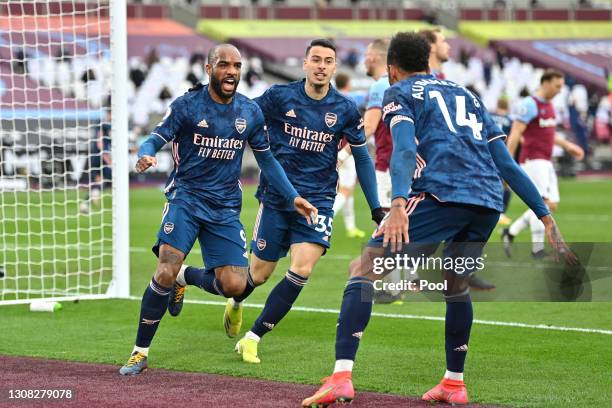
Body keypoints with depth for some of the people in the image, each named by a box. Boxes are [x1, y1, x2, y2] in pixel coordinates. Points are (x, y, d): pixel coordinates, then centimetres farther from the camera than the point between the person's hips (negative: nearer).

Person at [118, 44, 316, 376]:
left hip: (225, 207, 3)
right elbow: (155, 139, -8)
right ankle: (140, 352, -8)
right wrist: (145, 156, -32)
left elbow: (266, 159, 16)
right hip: (186, 196, -3)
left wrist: (292, 197, 9)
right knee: (166, 271, -22)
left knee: (235, 285, -9)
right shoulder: (187, 105, -5)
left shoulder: (250, 111, 6)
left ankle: (189, 278, 25)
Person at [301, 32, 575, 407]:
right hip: (490, 202, 6)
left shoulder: (399, 94, 13)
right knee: (457, 285, 29)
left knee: (364, 271, -3)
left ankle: (342, 377, -17)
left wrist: (398, 204, -22)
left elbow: (405, 149, -8)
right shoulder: (467, 95, 31)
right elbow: (509, 165, 25)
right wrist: (547, 219, 24)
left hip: (442, 194, -6)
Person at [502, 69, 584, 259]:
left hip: (546, 162, 9)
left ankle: (510, 233, 13)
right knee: (541, 202, -13)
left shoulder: (549, 105, 16)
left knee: (551, 205, 5)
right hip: (532, 160, -9)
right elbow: (515, 135, -16)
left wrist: (567, 145, 25)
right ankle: (537, 249, -8)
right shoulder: (530, 105, -12)